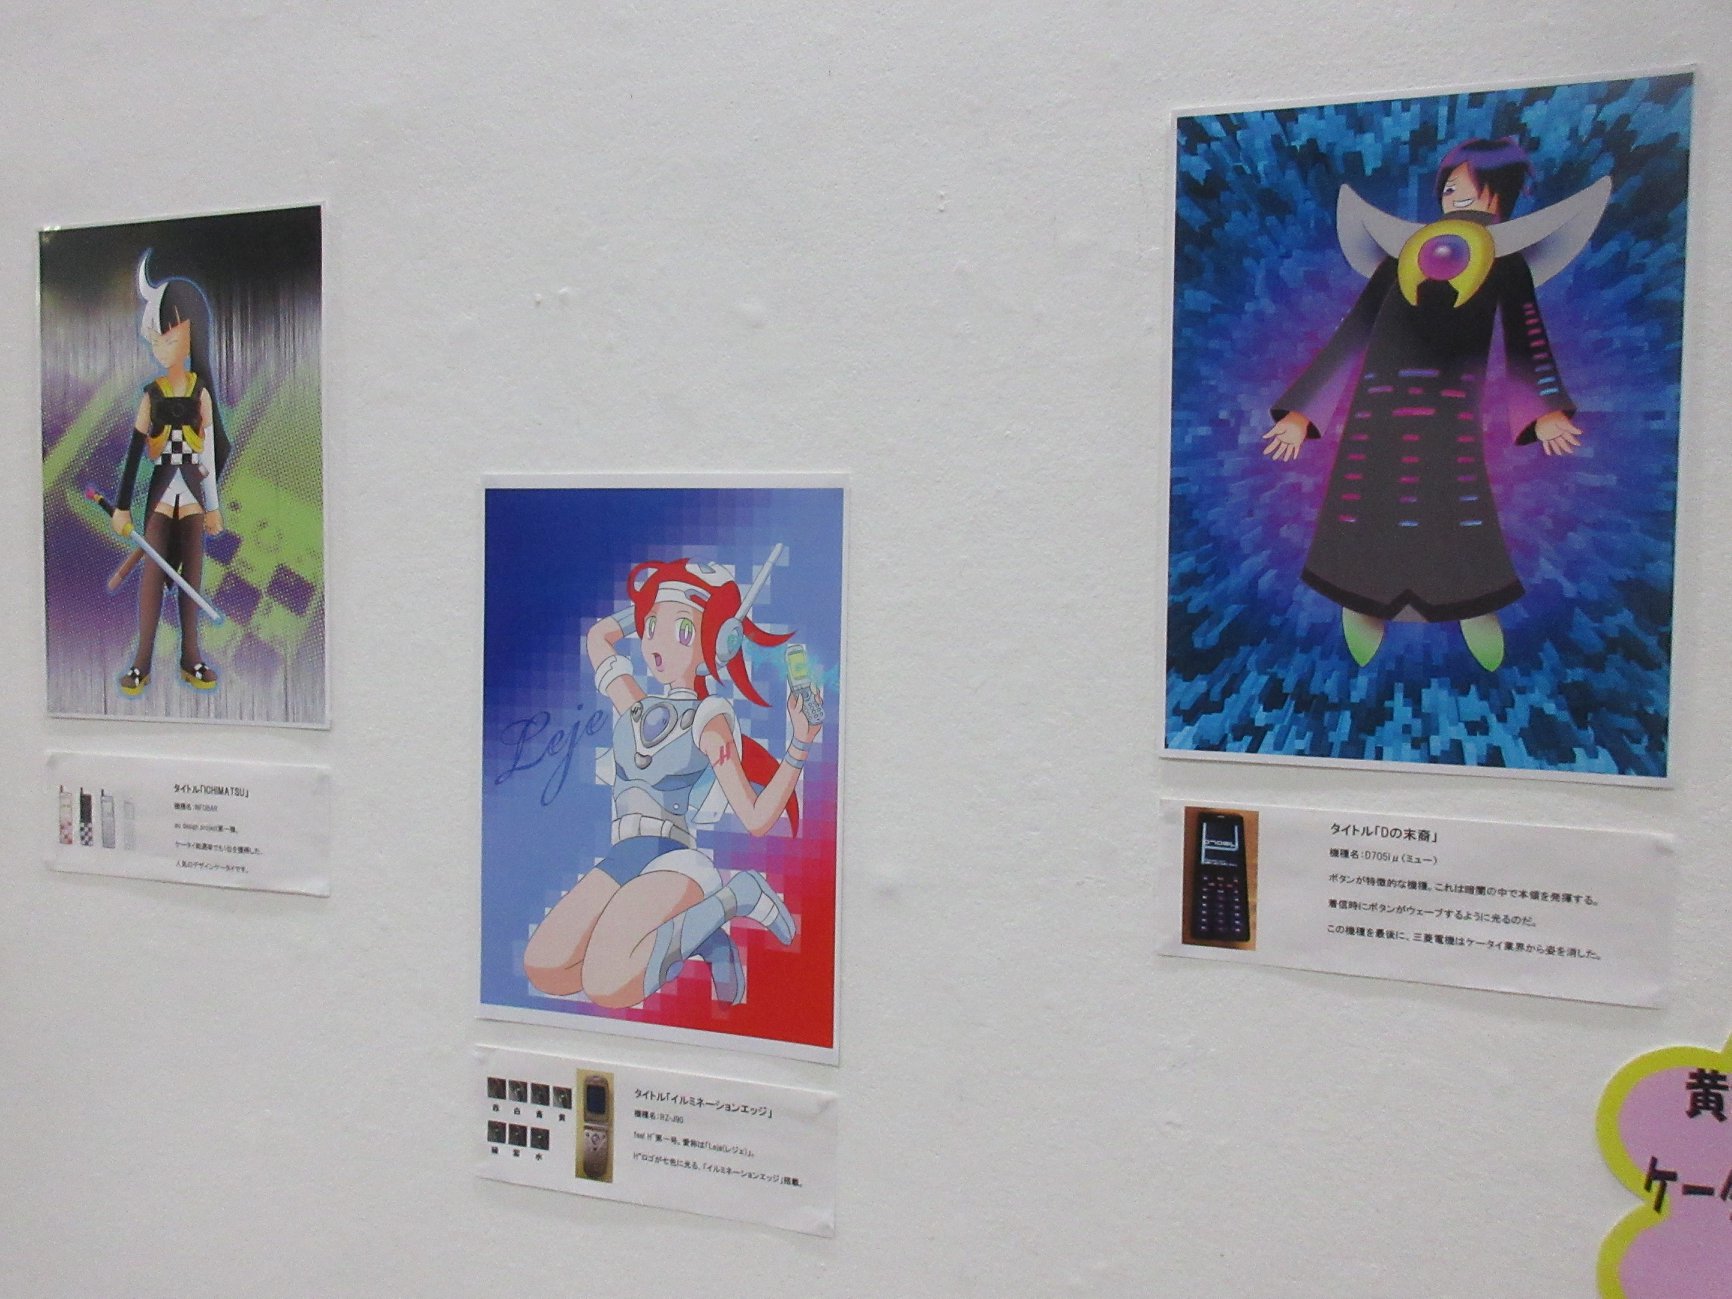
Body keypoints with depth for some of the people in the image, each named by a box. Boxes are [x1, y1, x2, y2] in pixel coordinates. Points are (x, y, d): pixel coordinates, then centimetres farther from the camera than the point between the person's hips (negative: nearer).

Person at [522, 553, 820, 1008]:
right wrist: (653, 605, 29)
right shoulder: (635, 709, 16)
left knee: (607, 986, -27)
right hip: (622, 863, 7)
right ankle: (696, 937, 2)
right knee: (543, 970, -12)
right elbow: (597, 637, 34)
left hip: (674, 862, -7)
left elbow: (756, 818, -10)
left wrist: (800, 746, -21)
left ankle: (734, 897, -6)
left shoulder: (709, 720, -2)